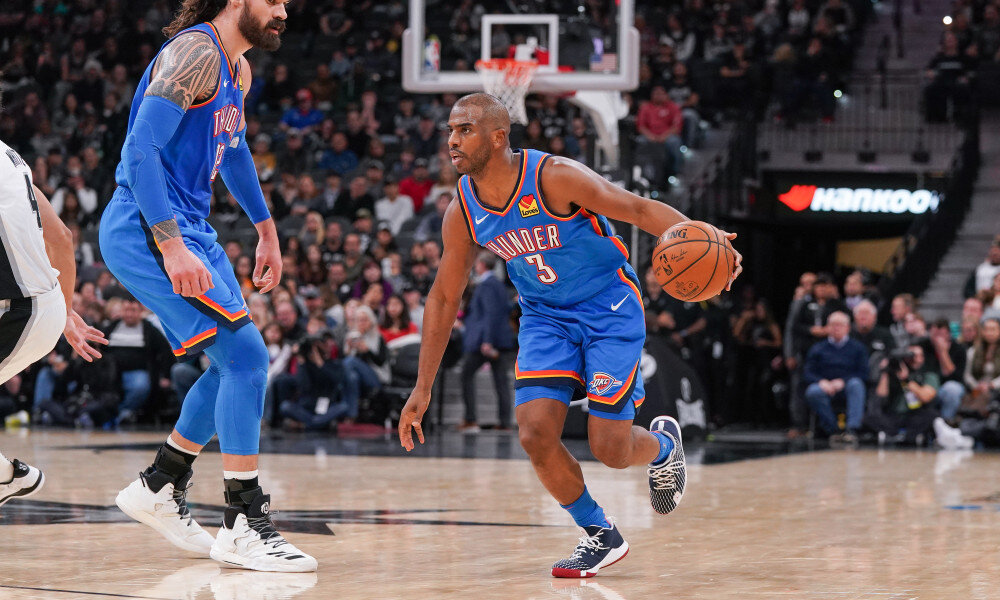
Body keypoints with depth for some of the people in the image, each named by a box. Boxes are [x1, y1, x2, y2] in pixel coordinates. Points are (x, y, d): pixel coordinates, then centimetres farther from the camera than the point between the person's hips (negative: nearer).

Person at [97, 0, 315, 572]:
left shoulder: (237, 71, 15)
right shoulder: (196, 53, -16)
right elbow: (141, 149, -24)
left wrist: (267, 230, 37)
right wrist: (172, 246, -30)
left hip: (188, 228, 10)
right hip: (145, 230, -10)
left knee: (239, 364, 13)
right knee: (247, 355, -15)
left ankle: (159, 488, 24)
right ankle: (244, 526, -12)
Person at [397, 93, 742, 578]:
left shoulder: (555, 177, -24)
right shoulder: (462, 214, -8)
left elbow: (640, 209, -19)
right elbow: (444, 298, 3)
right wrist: (422, 390, 3)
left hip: (609, 307, -4)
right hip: (545, 317, 4)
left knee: (610, 448, -9)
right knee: (534, 434, -15)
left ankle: (662, 444, 30)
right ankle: (601, 536, 7)